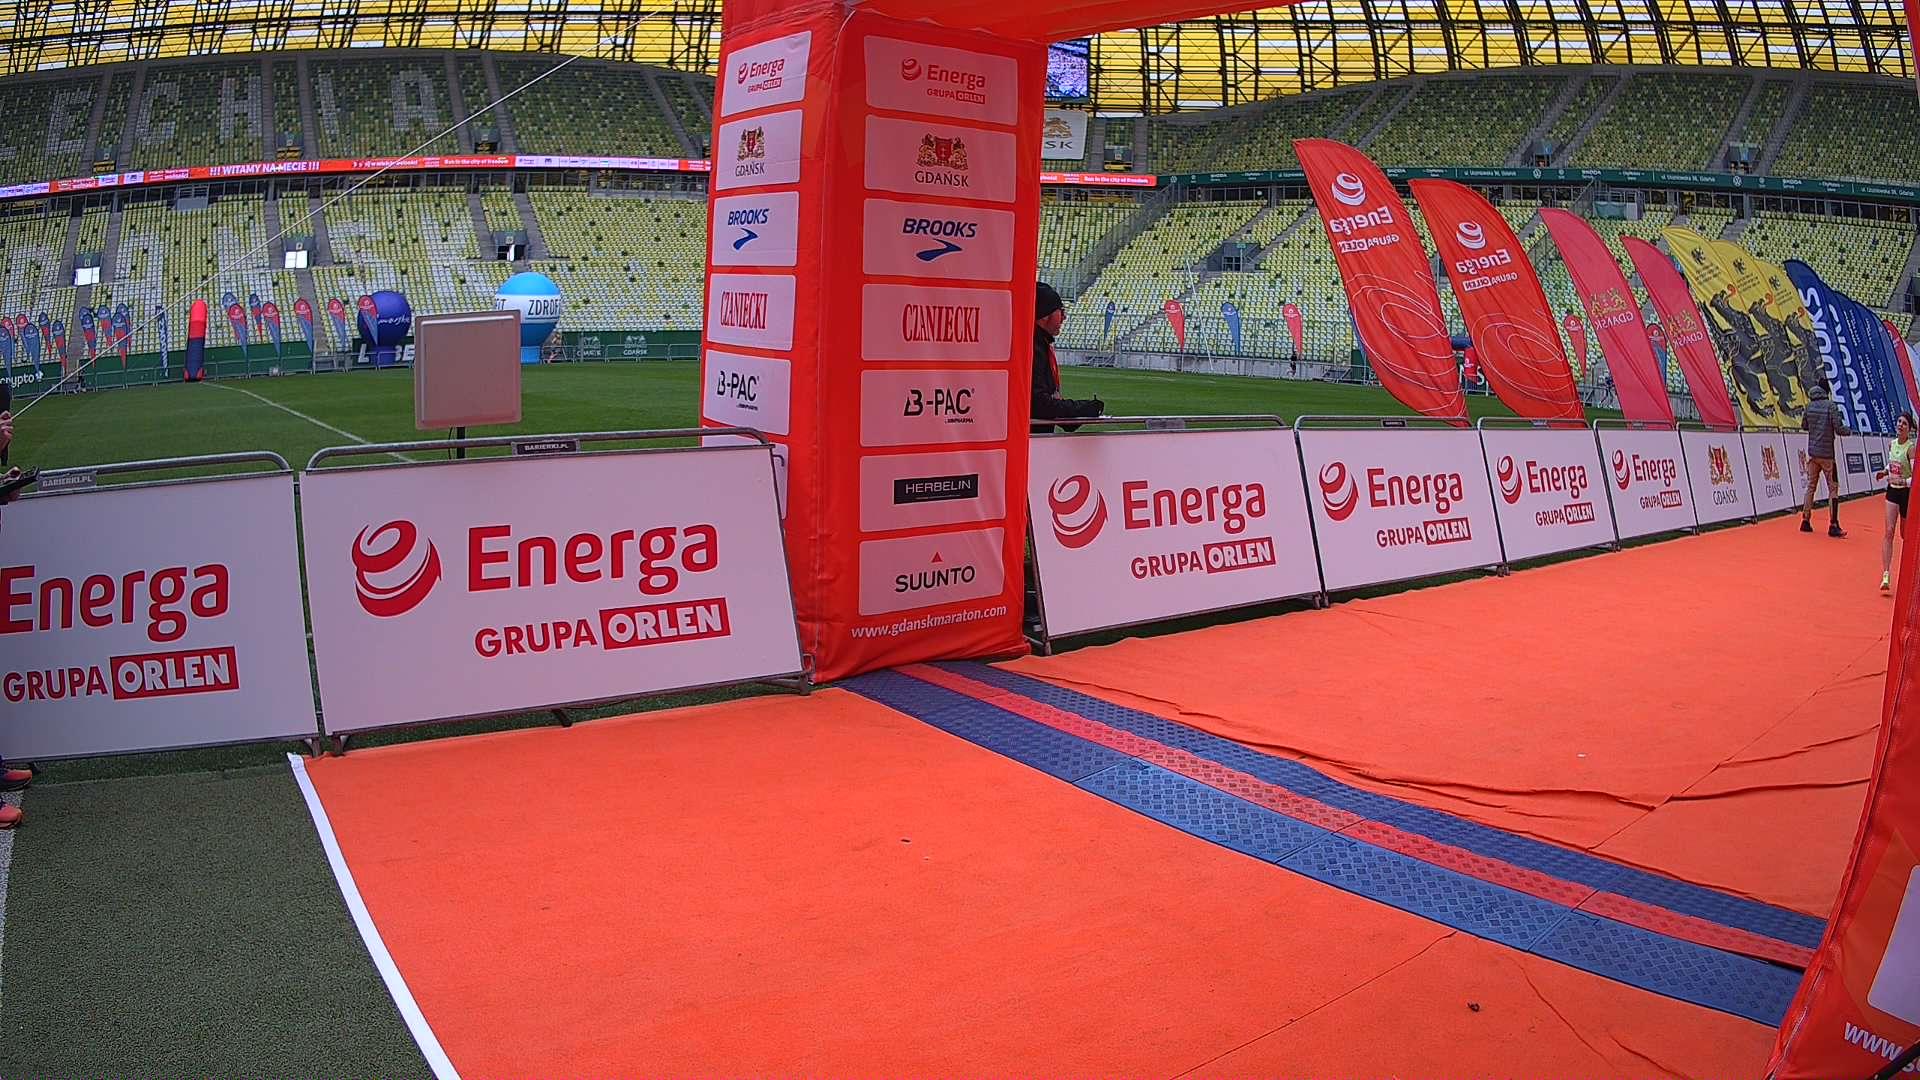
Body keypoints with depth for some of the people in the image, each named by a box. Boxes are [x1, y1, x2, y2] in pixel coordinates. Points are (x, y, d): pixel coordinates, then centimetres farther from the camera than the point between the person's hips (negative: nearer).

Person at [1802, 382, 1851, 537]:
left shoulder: (1809, 406, 2)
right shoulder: (1831, 405, -12)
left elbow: (1803, 426, 13)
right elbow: (1839, 429, -14)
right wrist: (1850, 431, 5)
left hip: (1812, 453, 5)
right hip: (1826, 454, -5)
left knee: (1811, 487, 13)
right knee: (1833, 488, 0)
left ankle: (1805, 521, 14)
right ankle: (1833, 526, -2)